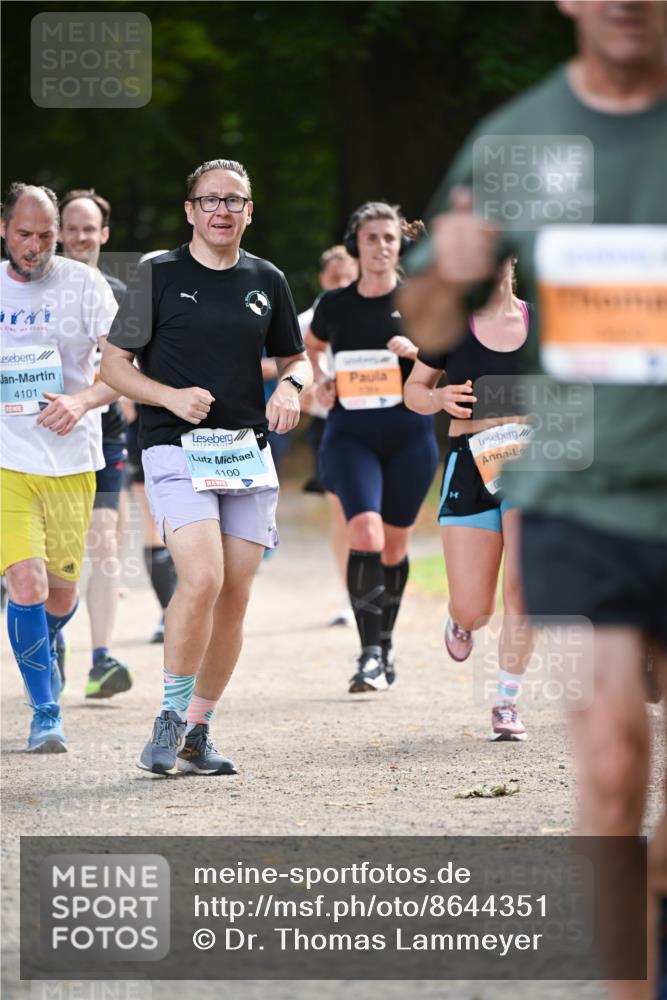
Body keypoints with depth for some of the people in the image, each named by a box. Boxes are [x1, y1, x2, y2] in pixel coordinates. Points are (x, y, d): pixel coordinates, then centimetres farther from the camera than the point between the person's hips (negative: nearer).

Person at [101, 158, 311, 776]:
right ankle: (169, 721, -7)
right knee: (202, 580, -22)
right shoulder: (159, 275, 0)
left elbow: (295, 359, 22)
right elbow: (115, 365, 2)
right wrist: (173, 397, -15)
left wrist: (290, 388, -1)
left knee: (234, 598, 2)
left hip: (248, 454, 4)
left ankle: (198, 732, 16)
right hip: (176, 449, -4)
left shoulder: (266, 281, 11)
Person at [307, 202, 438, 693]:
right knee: (365, 533, -19)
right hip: (351, 431, -1)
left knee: (394, 543, 9)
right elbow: (308, 352, 23)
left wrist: (420, 350, -16)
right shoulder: (334, 305, 4)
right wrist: (318, 386, 4)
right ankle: (371, 652, -18)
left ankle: (386, 641, 30)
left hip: (409, 431, 1)